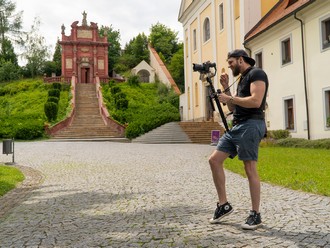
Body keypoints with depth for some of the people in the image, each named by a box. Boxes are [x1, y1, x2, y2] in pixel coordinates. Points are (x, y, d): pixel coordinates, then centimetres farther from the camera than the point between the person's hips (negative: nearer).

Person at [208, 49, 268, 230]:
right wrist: (226, 88, 14)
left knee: (250, 169, -6)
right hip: (236, 126, 10)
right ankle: (223, 204, 11)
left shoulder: (257, 74, -4)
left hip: (250, 125, -9)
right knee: (214, 160, 2)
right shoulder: (242, 79, 24)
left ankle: (255, 214, 6)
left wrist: (229, 98, -11)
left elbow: (256, 101, -20)